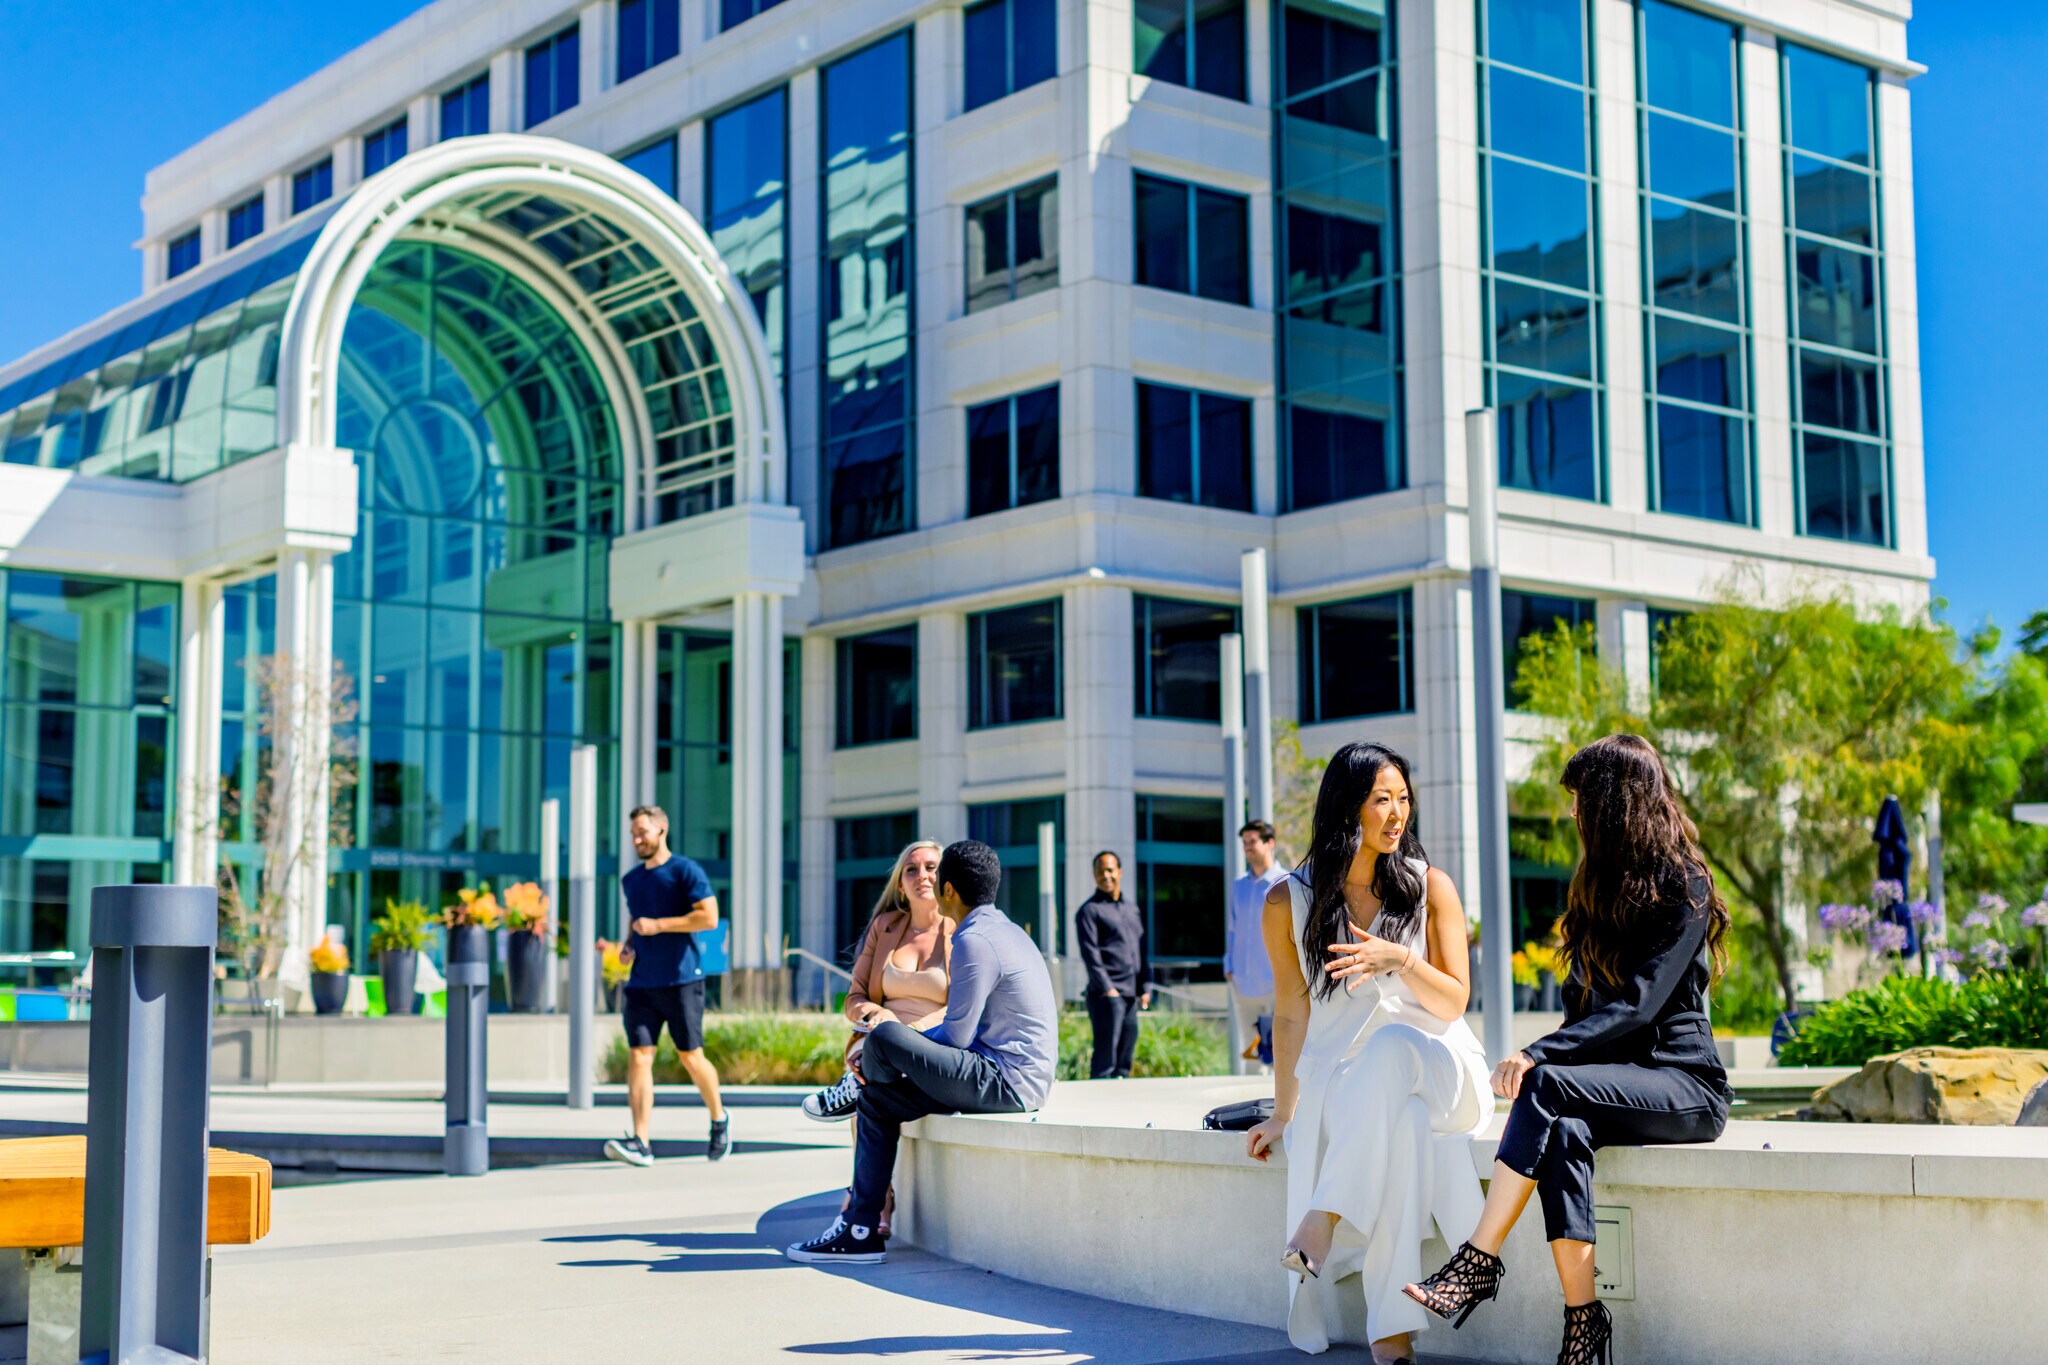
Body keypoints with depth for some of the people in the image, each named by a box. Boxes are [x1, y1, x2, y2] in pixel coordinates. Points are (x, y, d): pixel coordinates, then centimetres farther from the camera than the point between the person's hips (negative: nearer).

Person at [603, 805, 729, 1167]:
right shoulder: (631, 879, 16)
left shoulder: (686, 871, -4)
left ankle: (719, 1120, 26)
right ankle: (640, 1143, -13)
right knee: (638, 1057, -7)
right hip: (640, 984, 5)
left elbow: (709, 918, -13)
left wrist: (657, 925, -16)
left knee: (691, 1058, 1)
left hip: (681, 981, -5)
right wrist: (627, 947, 10)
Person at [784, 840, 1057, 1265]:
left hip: (1005, 1082, -11)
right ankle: (859, 1231, 7)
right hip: (1014, 1082, 11)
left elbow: (955, 1037, -15)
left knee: (884, 1037, -20)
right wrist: (899, 1051, 10)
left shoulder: (974, 941, -15)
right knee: (876, 1101, 10)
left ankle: (856, 1088, 15)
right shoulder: (1004, 931, 17)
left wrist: (888, 1049, 1)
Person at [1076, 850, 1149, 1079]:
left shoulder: (1133, 909, 19)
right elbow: (1090, 953, -9)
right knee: (1104, 1061, -9)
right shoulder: (1090, 910, -1)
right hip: (1106, 995, -7)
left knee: (1125, 1061, 8)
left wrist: (1145, 987, 11)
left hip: (1131, 995, 7)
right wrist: (1106, 988, -16)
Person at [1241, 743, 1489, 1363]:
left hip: (1433, 1065, 0)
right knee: (1400, 1121, -35)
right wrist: (1283, 1114, 8)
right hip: (1338, 1075, 0)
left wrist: (1402, 960, -19)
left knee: (1392, 1046, -37)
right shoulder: (1288, 903, 5)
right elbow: (1291, 1014, 10)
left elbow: (1453, 1003, 0)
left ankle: (1325, 1215, -40)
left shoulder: (1431, 888, 5)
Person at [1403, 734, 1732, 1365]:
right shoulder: (1600, 885, 18)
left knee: (1546, 1086, -32)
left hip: (1683, 1081, -6)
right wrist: (1544, 1059, -2)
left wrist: (1541, 1057, -28)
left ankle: (1478, 1261, -33)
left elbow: (1638, 1003, -19)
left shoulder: (1683, 887, -8)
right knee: (1565, 1134, -30)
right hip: (1612, 1078, 6)